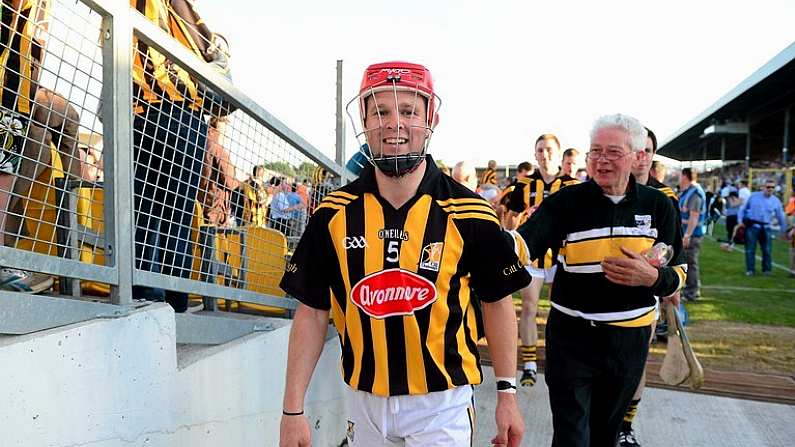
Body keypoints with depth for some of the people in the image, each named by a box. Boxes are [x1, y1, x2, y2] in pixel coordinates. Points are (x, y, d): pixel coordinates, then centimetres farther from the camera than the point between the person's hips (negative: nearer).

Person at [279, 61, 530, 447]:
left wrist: (507, 392, -1)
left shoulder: (468, 213, -11)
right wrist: (293, 410, -3)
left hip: (442, 404, -2)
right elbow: (312, 312, -2)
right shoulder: (334, 213, -6)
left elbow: (496, 302, 0)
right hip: (363, 403, 3)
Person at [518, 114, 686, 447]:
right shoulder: (566, 201, -9)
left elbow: (677, 275, 5)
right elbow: (521, 245, -23)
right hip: (571, 337, -3)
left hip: (630, 340, 3)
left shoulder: (659, 206, 0)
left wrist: (652, 277, -18)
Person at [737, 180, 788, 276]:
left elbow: (781, 217, 14)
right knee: (750, 250, -1)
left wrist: (784, 231, 17)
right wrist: (740, 221, -3)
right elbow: (743, 209, 8)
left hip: (766, 228, 2)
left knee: (767, 250, 3)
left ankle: (767, 270, 17)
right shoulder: (753, 196, 2)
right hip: (752, 226, -2)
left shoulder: (776, 201, 6)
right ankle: (750, 270, 7)